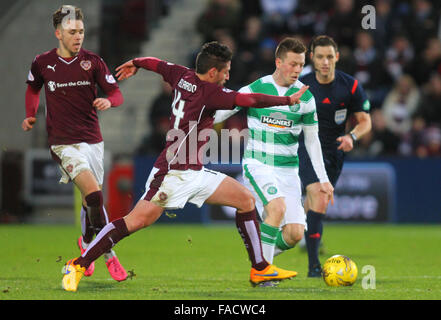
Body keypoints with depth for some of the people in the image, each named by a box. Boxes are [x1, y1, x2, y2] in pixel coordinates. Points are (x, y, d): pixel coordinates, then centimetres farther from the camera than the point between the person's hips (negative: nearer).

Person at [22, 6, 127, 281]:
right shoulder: (42, 63, 0)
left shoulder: (92, 61, 0)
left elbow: (117, 94, 1)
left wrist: (108, 101, -21)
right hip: (63, 142, -3)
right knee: (94, 193, -21)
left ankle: (86, 244, 38)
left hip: (92, 140, 3)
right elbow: (33, 88, 21)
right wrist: (31, 115, 7)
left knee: (91, 200, 10)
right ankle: (109, 254, -15)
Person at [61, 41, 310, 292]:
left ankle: (260, 269, 14)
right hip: (174, 173, -10)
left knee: (246, 199, 9)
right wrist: (288, 100, -2)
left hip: (195, 173, 10)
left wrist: (135, 64, 48)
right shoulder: (209, 92, -14)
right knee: (137, 221, -16)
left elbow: (157, 63, 27)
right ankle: (79, 266, -9)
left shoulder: (183, 77, 9)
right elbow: (251, 100, -15)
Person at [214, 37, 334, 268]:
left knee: (295, 233, -8)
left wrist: (323, 179, 11)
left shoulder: (305, 97, 3)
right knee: (278, 207, -30)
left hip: (288, 169, 4)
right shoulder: (254, 89, -5)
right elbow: (217, 115, 3)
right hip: (258, 165, -4)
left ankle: (264, 253, 22)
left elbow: (312, 139, 12)